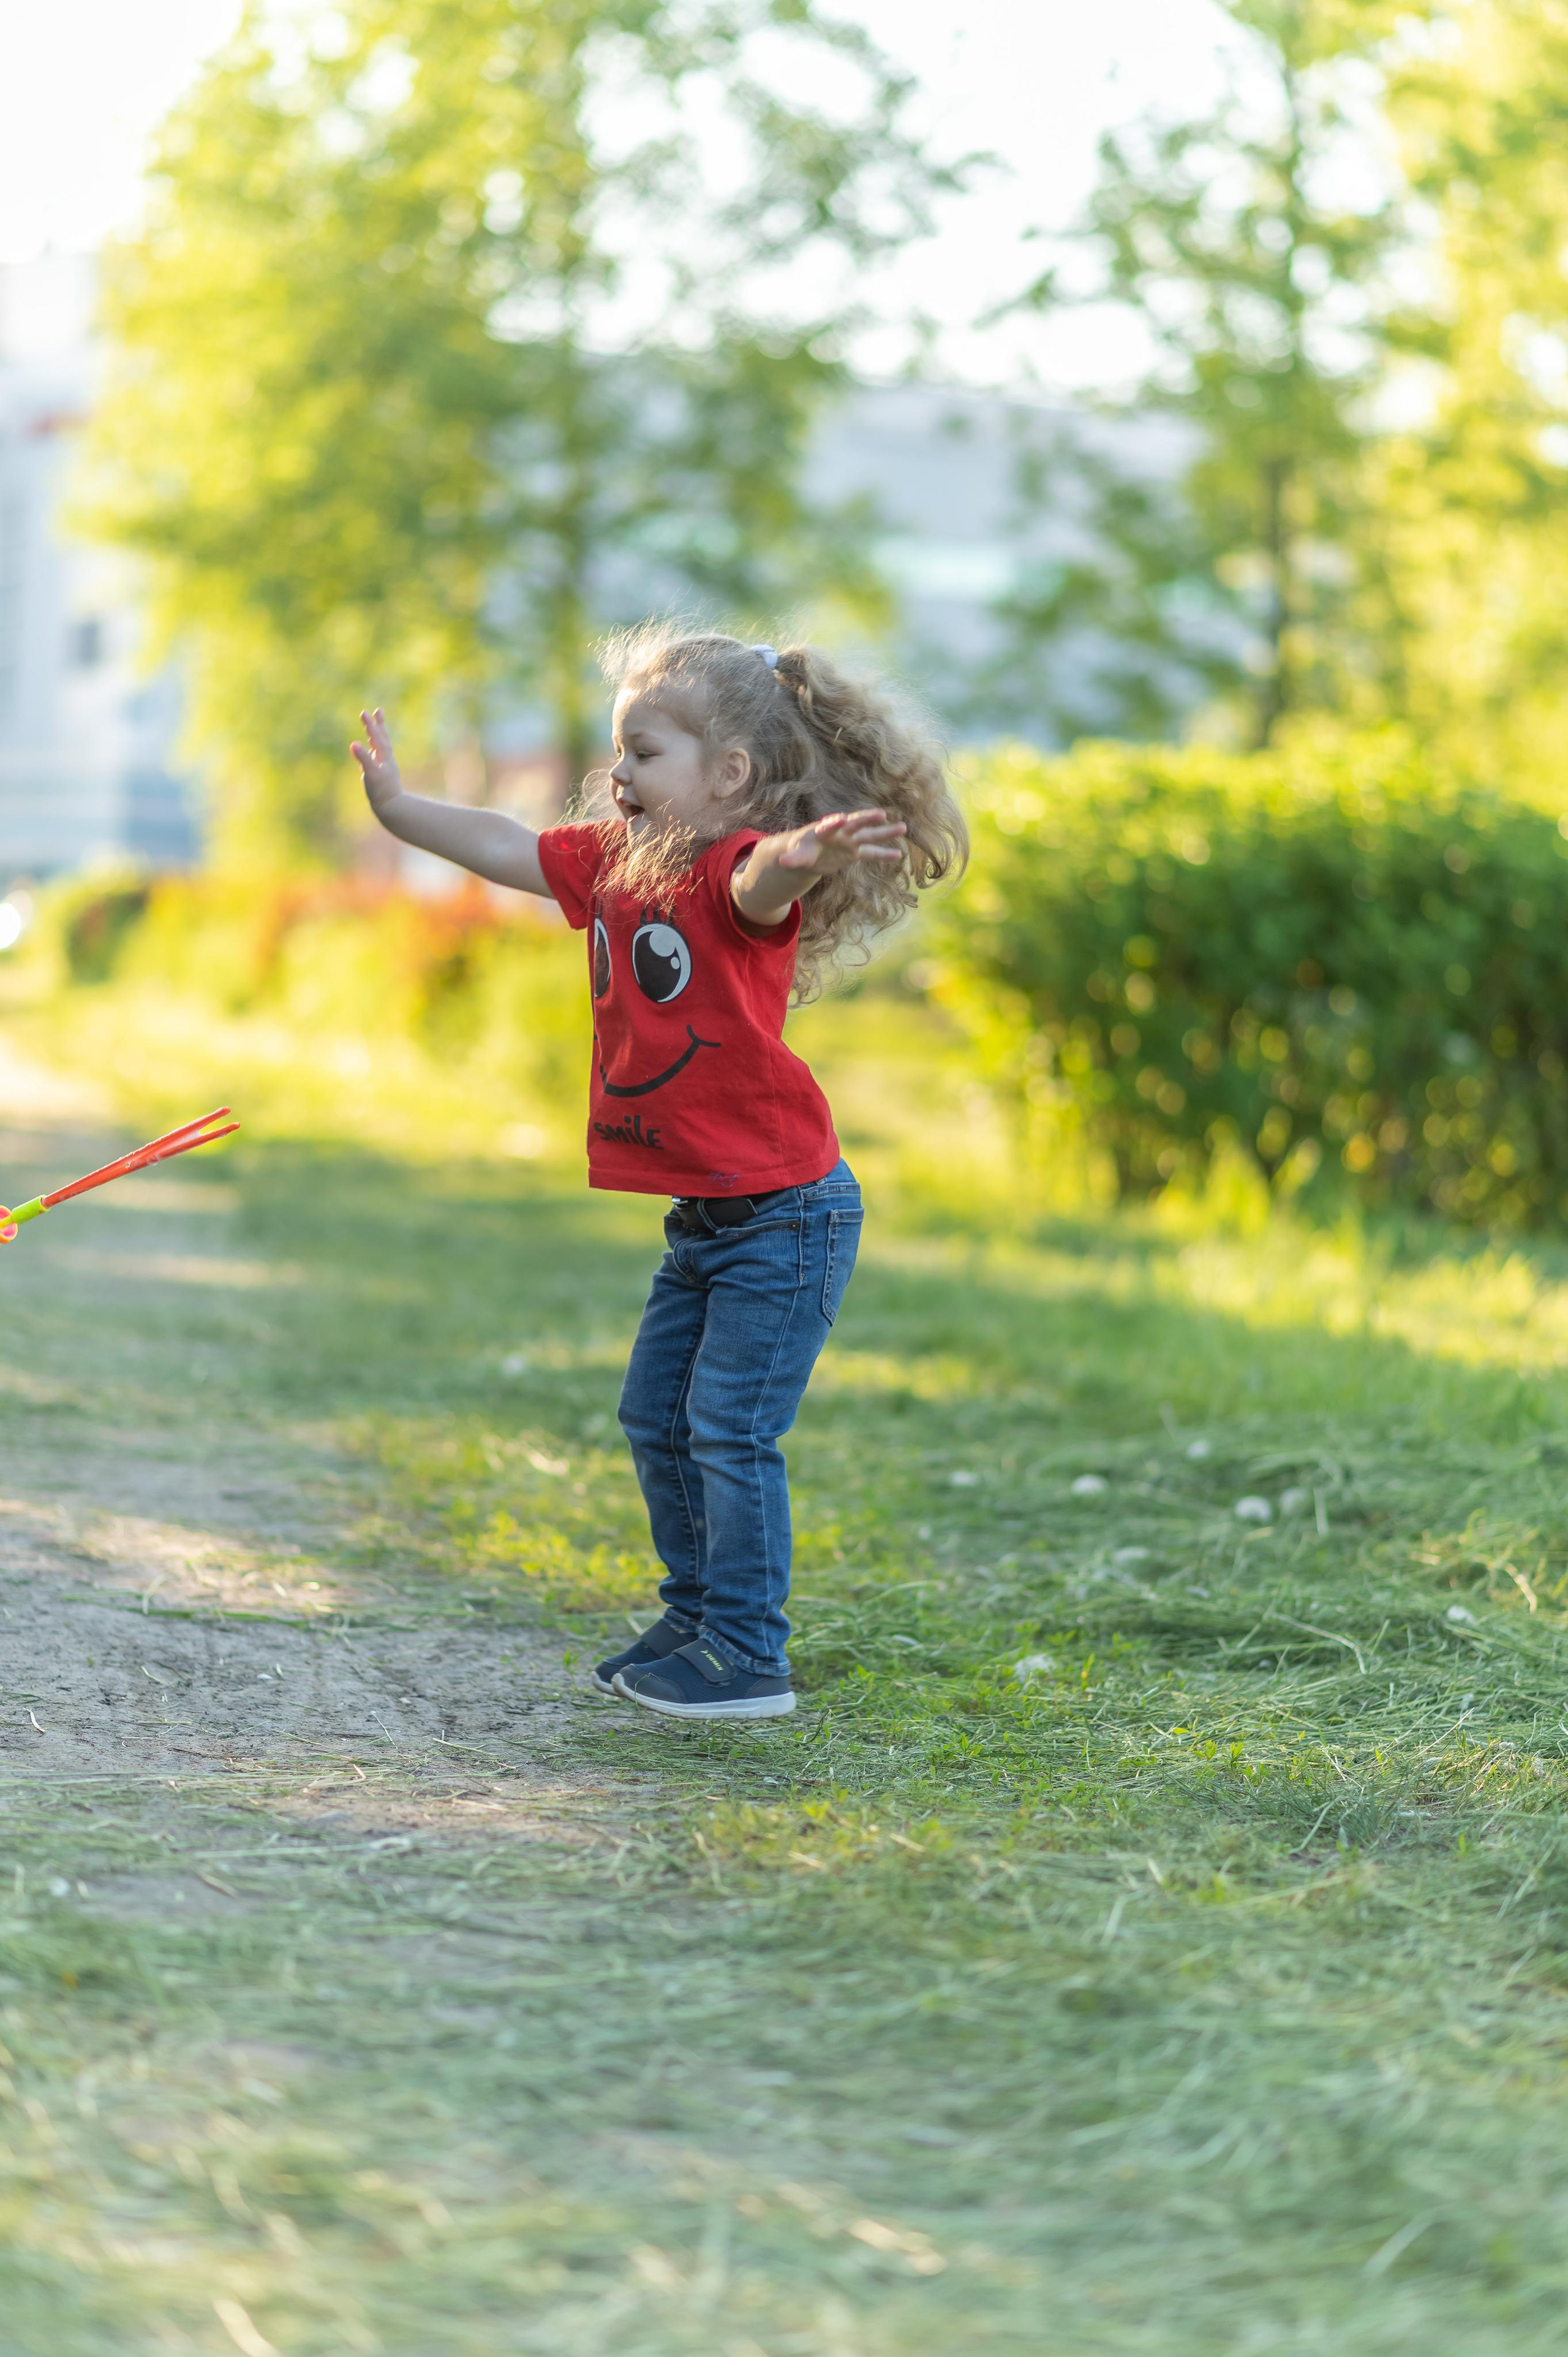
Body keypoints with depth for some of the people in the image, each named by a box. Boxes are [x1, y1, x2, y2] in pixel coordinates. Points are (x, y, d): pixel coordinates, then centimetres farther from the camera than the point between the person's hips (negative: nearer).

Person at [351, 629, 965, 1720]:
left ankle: (747, 1657, -2)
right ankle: (695, 1619, 28)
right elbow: (505, 848, 18)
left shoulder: (739, 868, -20)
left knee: (729, 1427, -9)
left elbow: (759, 883, -43)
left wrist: (800, 856, -64)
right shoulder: (613, 862, 7)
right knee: (657, 1418, 16)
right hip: (703, 1216, 10)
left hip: (786, 1209, -10)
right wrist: (400, 806, 21)